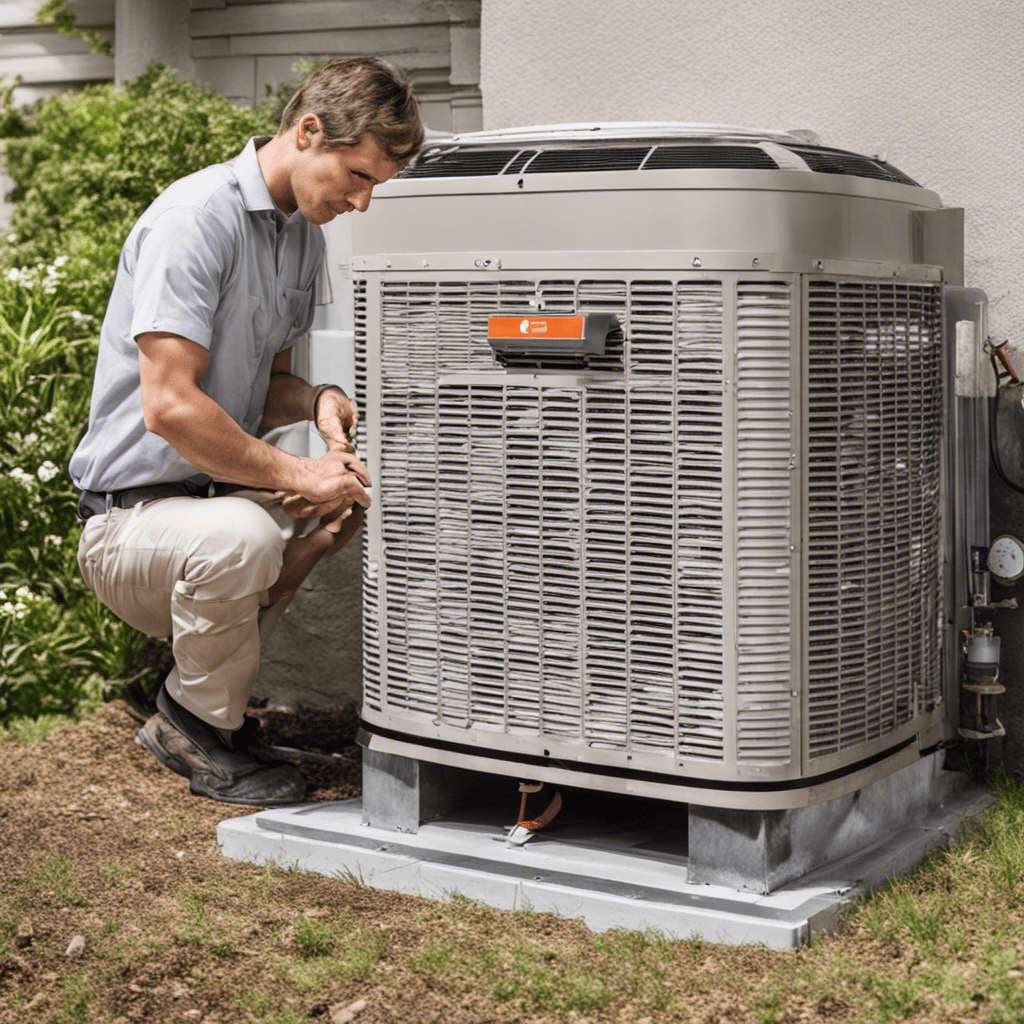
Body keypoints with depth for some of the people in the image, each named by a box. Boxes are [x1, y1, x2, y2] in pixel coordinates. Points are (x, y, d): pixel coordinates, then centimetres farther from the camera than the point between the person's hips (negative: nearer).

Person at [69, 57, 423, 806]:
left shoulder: (306, 235, 10)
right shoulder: (196, 218, -20)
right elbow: (170, 407, -27)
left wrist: (315, 401, -3)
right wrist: (297, 475, -22)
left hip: (220, 491, 10)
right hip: (132, 515, -10)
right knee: (240, 537, -39)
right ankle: (198, 724, -7)